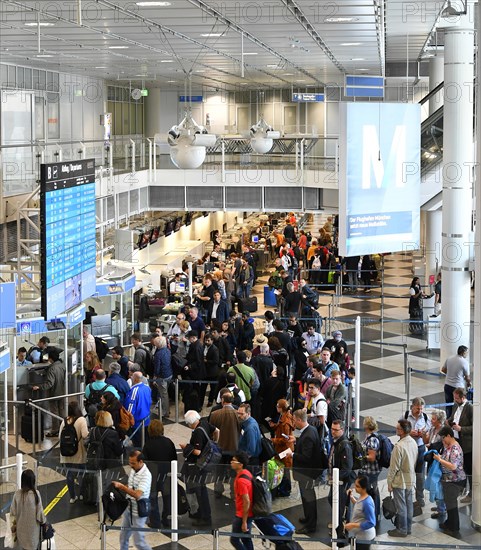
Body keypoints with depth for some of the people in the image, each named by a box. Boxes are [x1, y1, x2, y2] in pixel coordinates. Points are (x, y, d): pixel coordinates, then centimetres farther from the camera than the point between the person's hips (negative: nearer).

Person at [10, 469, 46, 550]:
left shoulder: (17, 494, -13)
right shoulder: (35, 494, -21)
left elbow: (13, 512, -4)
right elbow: (39, 511, -13)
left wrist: (14, 524, 12)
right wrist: (43, 520, 5)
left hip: (21, 527, 3)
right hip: (32, 527, -3)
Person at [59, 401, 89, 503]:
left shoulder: (64, 421, 0)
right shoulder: (81, 420, -14)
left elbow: (60, 436, 5)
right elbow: (85, 435, -22)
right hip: (79, 453, -4)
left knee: (70, 474, 10)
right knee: (81, 473, 13)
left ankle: (72, 497, 17)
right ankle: (82, 494, 24)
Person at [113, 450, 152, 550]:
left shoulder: (146, 475, -25)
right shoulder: (133, 470, 2)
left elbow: (137, 495, -34)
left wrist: (121, 486, -31)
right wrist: (120, 486, -2)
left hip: (138, 513, -8)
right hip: (128, 509, 8)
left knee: (138, 541, 0)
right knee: (123, 537, 19)